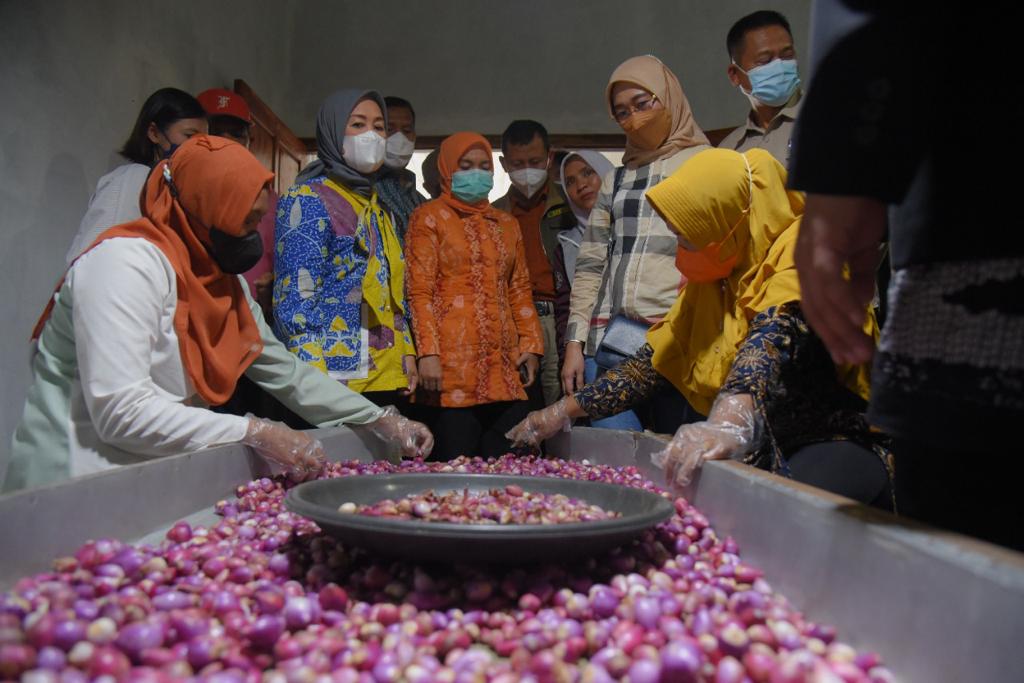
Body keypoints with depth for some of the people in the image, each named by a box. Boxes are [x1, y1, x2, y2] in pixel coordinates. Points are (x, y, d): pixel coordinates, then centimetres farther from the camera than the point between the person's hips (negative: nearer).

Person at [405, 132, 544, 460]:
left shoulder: (507, 223, 21)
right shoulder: (429, 217, 5)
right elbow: (419, 291, -4)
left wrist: (531, 346, 8)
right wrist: (428, 353, -14)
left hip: (504, 364, 5)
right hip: (454, 364, -5)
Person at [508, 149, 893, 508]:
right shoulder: (710, 281, 13)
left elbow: (776, 332, -32)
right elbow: (652, 361, 14)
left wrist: (729, 423, -50)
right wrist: (564, 411, 8)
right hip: (761, 455, 7)